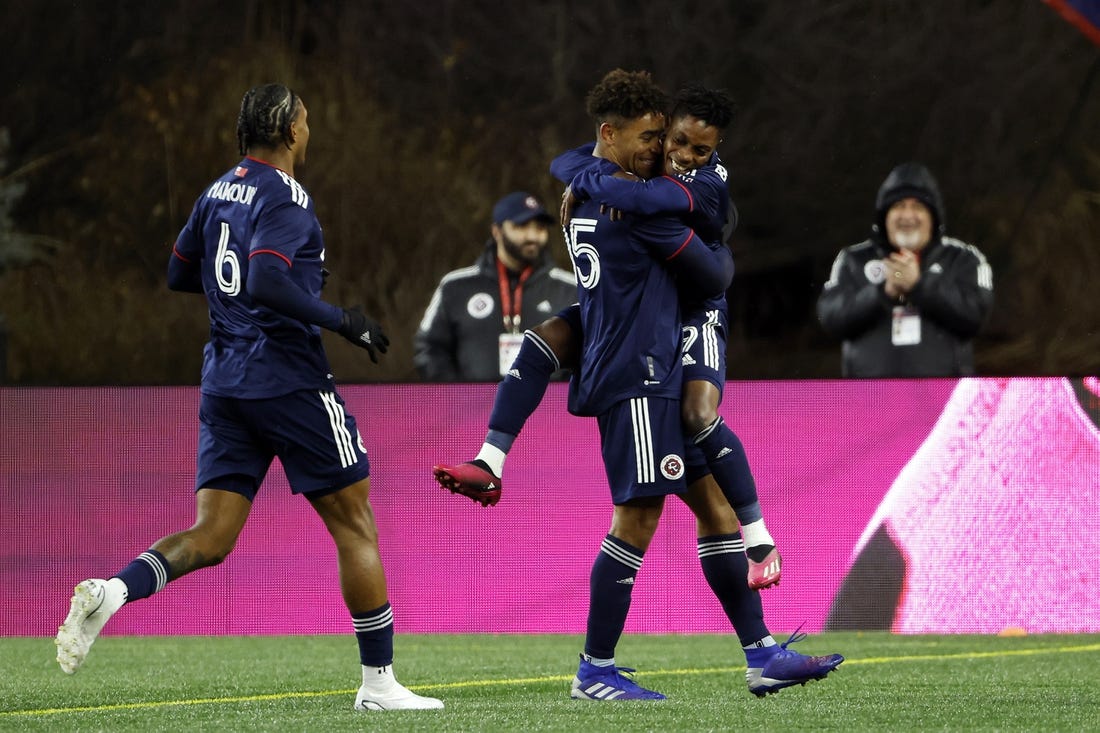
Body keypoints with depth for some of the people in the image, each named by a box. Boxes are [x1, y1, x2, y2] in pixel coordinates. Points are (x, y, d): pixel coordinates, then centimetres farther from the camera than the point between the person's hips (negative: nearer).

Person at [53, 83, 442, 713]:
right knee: (355, 524, 5)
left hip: (225, 383, 7)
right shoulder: (286, 198, -13)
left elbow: (180, 274, 23)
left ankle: (113, 590, -22)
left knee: (211, 539, 4)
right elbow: (266, 284, -26)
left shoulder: (217, 193, 12)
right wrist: (342, 320, -17)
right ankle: (379, 681, 7)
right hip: (290, 382, -7)